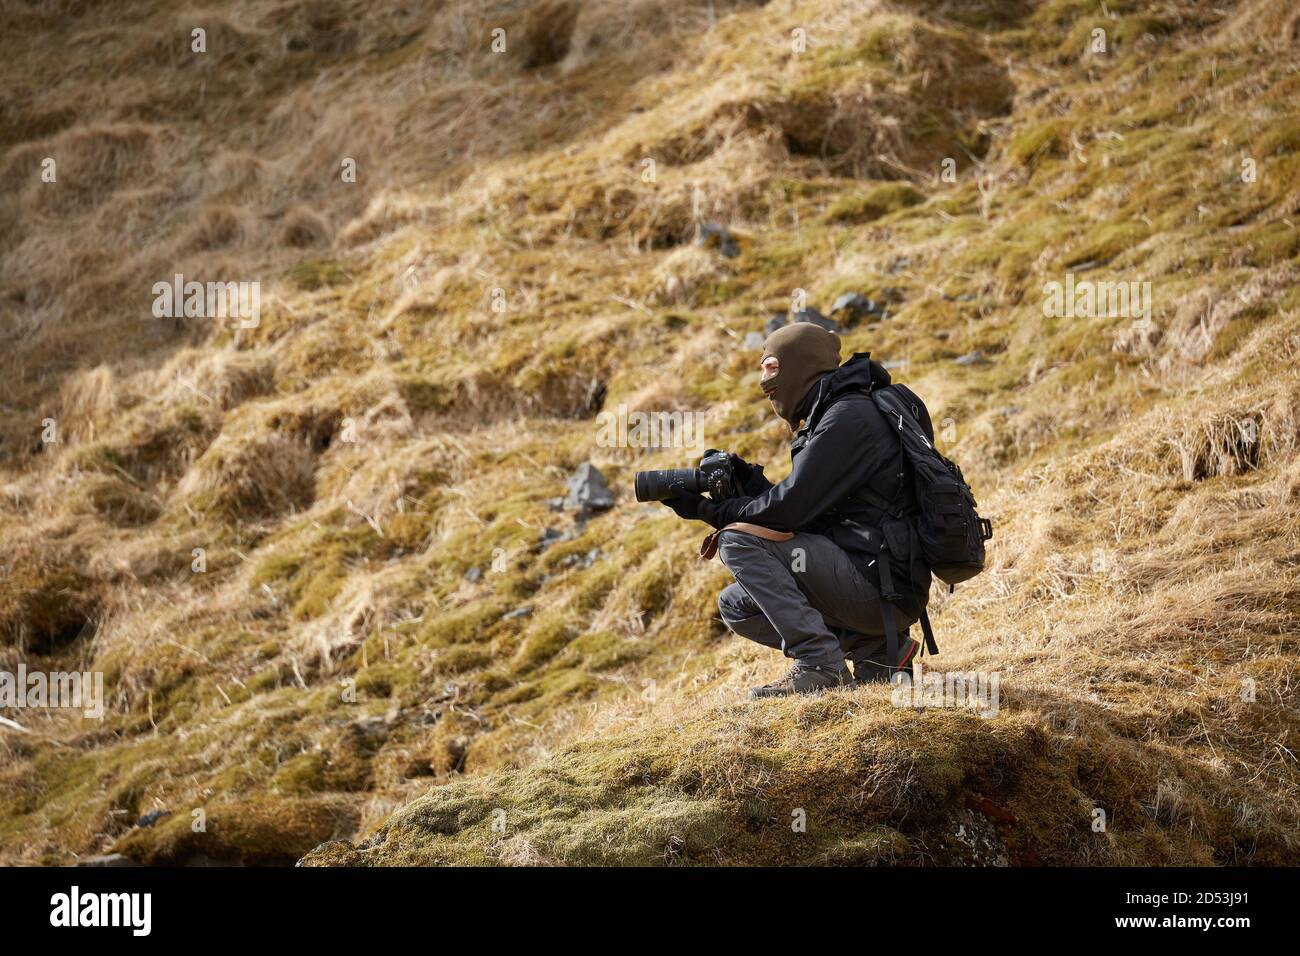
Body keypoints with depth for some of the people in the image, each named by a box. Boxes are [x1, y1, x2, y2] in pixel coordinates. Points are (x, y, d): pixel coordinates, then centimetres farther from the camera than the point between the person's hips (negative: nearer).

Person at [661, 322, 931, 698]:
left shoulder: (849, 417, -13)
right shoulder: (828, 417, 19)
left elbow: (790, 508, -18)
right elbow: (810, 513, 17)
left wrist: (706, 510, -6)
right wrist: (751, 481, 3)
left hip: (881, 588, -10)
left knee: (738, 538, -15)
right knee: (735, 606, 13)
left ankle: (818, 663, -17)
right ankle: (877, 651, 6)